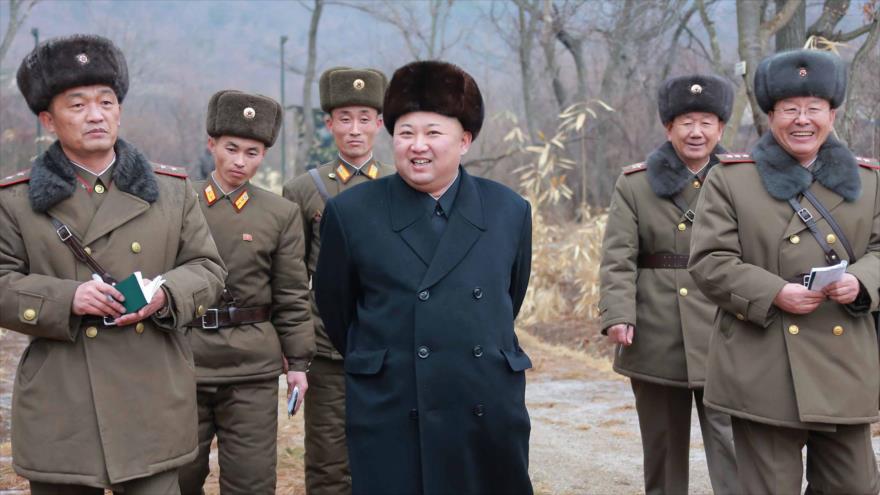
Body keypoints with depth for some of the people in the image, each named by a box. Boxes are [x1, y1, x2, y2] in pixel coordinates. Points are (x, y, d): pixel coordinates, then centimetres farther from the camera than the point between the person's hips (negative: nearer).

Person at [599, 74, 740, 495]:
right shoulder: (634, 185, 4)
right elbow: (617, 257, -4)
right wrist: (618, 314, -17)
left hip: (724, 338, 0)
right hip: (655, 340, 1)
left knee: (733, 446, -5)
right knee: (663, 447, 12)